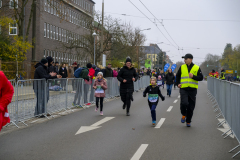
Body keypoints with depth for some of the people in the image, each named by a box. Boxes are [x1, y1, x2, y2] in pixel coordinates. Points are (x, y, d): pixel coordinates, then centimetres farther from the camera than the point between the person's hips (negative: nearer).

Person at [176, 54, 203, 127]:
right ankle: (184, 115, 10)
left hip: (193, 89, 0)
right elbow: (177, 76, 19)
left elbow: (201, 77, 1)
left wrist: (193, 76, -15)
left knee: (191, 106, 5)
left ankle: (188, 121, 21)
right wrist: (178, 83, 4)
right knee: (184, 103, -20)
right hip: (183, 89, 0)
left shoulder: (197, 68, 3)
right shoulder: (182, 67, 8)